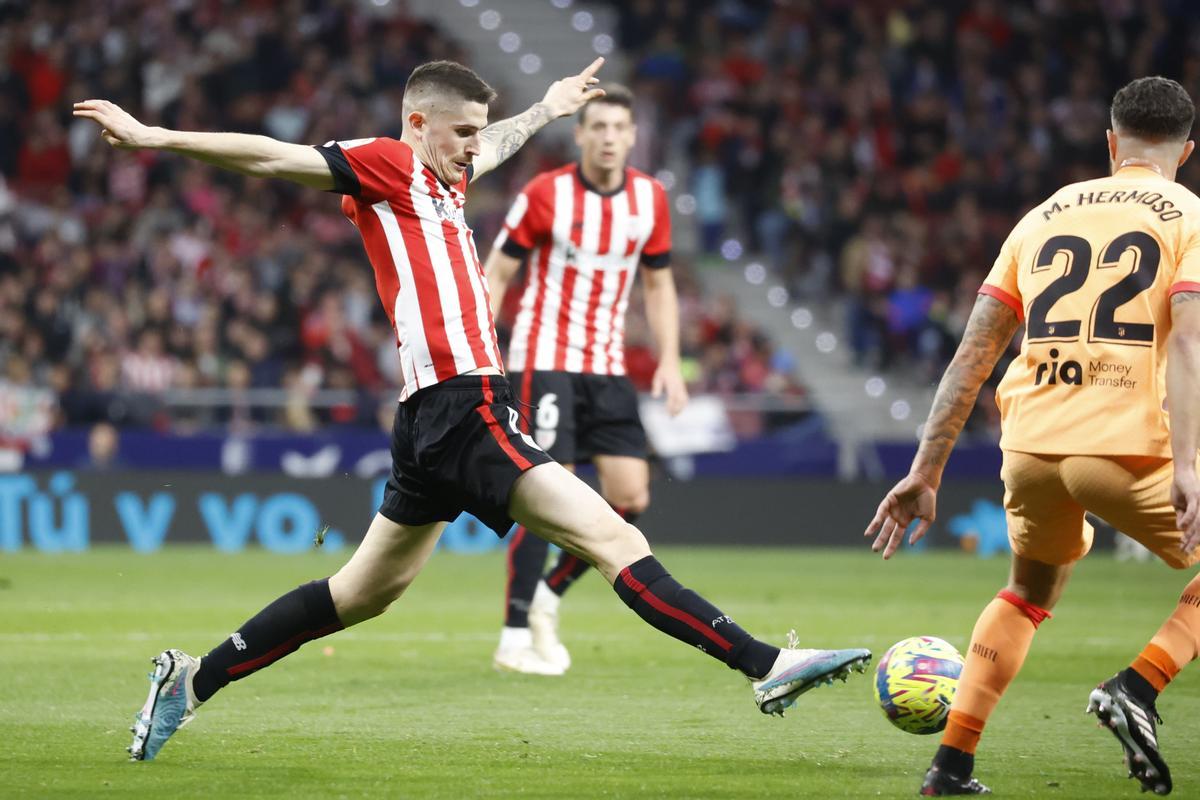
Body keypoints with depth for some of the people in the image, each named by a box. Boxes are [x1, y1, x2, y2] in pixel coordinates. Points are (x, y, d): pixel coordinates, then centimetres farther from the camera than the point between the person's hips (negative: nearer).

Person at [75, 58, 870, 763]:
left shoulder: (439, 180, 21)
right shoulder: (387, 164, -3)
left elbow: (493, 148, 43)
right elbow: (274, 157, -8)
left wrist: (546, 109, 60)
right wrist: (153, 137, -13)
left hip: (440, 421, 10)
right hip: (460, 413, -10)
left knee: (362, 594, 16)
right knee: (612, 536, -15)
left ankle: (192, 681, 20)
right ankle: (767, 666, -21)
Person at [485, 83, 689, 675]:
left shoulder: (650, 198, 3)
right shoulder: (544, 194, -10)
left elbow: (658, 283, 13)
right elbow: (496, 274, -4)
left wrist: (669, 362, 4)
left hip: (608, 368, 5)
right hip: (544, 360, -5)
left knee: (631, 497, -4)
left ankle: (549, 594, 16)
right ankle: (515, 637, -4)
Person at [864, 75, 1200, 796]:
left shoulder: (1045, 216, 18)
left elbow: (973, 354, 14)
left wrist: (925, 473, 16)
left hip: (1029, 445, 5)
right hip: (1127, 443, -5)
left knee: (1031, 592, 30)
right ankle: (1138, 688, -7)